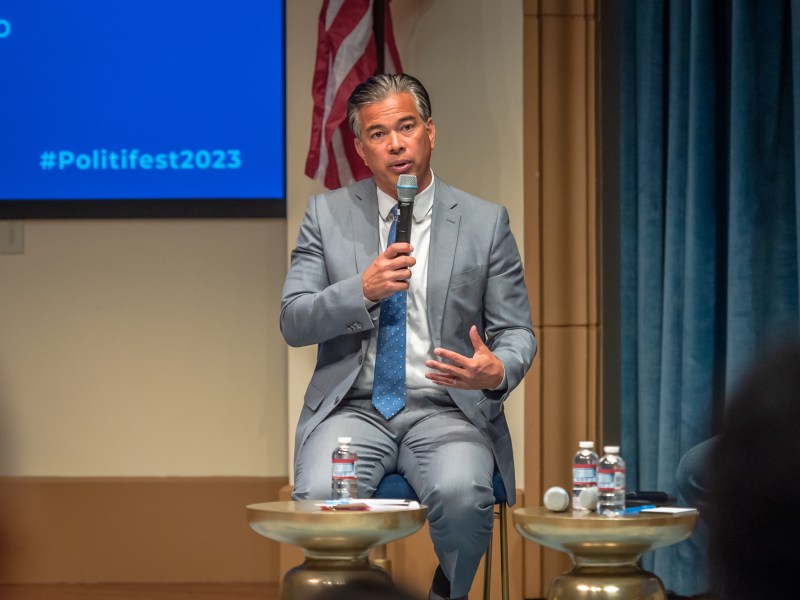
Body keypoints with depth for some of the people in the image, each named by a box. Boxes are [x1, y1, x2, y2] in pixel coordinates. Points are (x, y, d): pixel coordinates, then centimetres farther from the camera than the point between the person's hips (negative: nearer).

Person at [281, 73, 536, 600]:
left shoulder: (485, 222, 7)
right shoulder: (327, 215, 9)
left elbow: (517, 333, 8)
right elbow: (293, 323, 3)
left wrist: (498, 371, -17)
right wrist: (363, 290, -16)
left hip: (446, 411, 0)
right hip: (354, 408, 0)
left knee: (461, 493, -33)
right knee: (320, 497, -32)